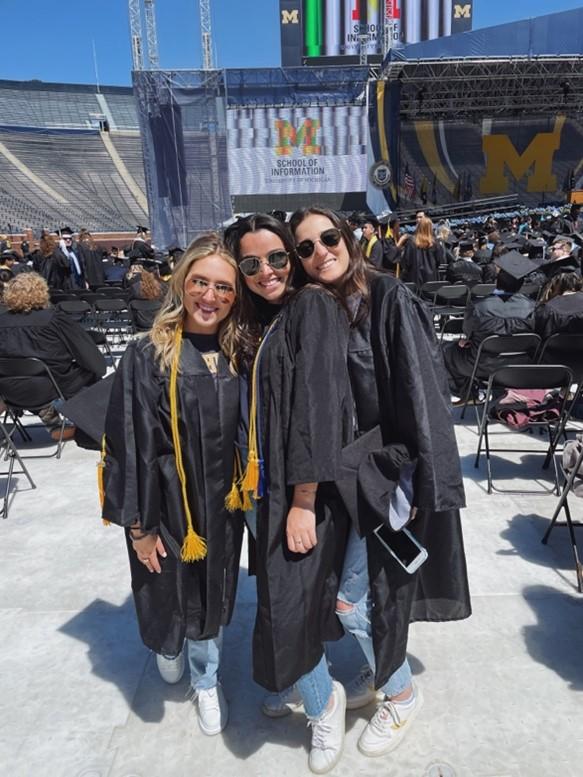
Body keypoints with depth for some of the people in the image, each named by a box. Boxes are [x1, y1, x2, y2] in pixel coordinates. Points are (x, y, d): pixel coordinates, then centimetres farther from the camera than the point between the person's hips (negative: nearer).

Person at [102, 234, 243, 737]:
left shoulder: (238, 355, -5)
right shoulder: (147, 356, -16)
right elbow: (131, 445, -13)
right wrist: (138, 524, -10)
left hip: (222, 502, 3)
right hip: (168, 503, -2)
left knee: (212, 594, 19)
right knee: (171, 592, 19)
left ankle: (206, 680, 47)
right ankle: (170, 646, 56)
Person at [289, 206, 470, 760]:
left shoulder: (389, 298, -12)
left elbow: (422, 392, -16)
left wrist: (422, 481, -17)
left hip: (387, 468, -5)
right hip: (341, 469, 5)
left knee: (351, 598, 2)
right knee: (366, 583, 18)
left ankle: (401, 693, 31)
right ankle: (380, 670, 47)